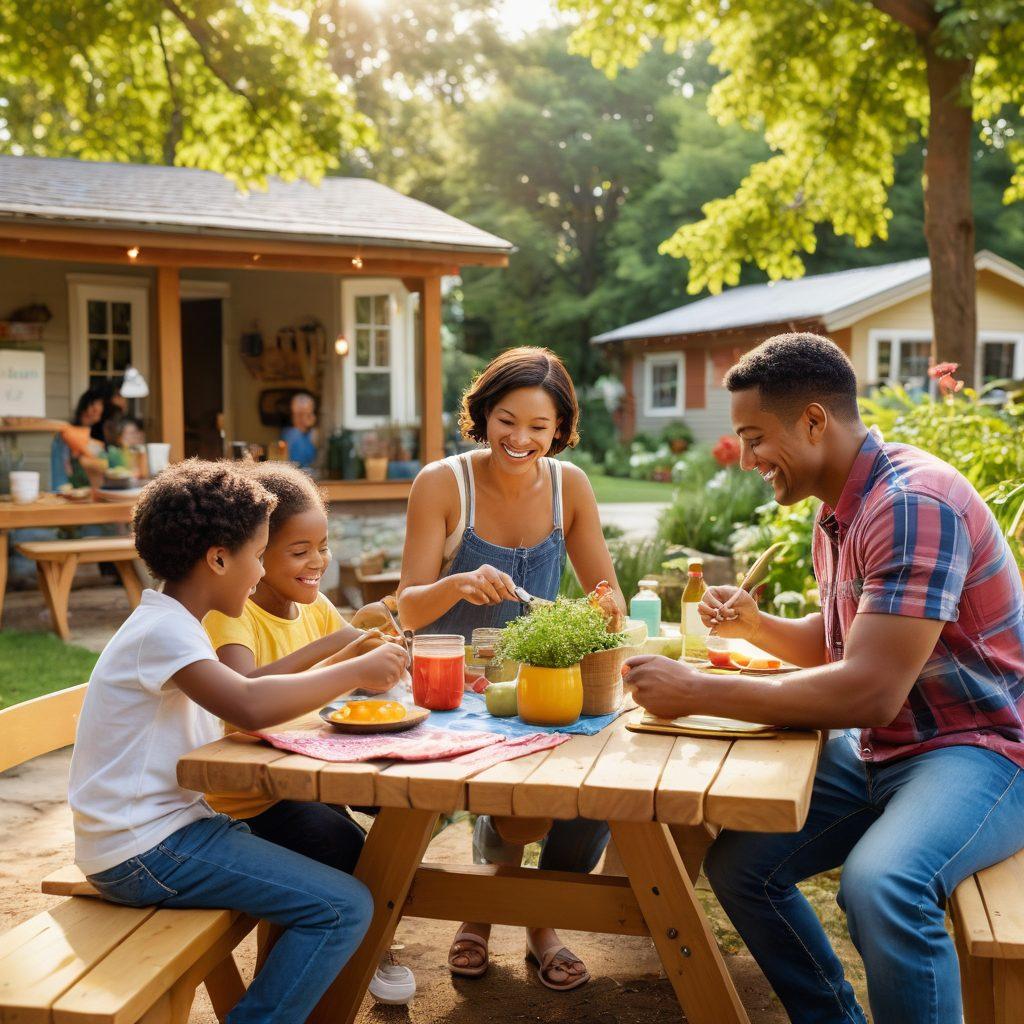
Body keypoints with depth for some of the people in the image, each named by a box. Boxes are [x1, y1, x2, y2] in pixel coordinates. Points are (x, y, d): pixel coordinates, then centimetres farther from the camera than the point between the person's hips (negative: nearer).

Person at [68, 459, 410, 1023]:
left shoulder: (170, 623, 14)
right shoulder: (162, 631, -19)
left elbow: (240, 691, 13)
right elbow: (250, 707, -34)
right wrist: (358, 670, -24)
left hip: (167, 823, 11)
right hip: (144, 850, -11)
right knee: (344, 908, -17)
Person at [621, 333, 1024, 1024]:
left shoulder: (912, 503, -23)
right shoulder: (837, 512, 8)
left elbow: (871, 691, -29)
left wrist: (698, 692, -24)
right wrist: (754, 626, 3)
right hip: (878, 751, 9)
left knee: (879, 884, -35)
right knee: (737, 860, 2)